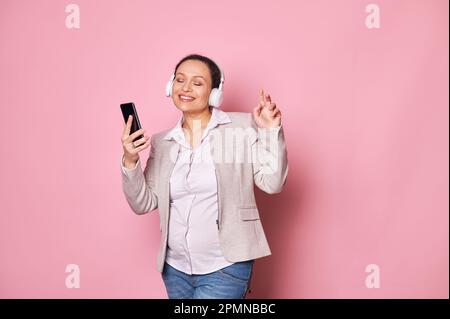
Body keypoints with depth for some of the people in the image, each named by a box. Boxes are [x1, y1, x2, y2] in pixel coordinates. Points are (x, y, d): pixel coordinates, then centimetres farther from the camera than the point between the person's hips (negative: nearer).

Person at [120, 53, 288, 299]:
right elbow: (143, 204, 5)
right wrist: (130, 162, -9)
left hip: (225, 267, -4)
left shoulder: (243, 126, -5)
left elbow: (271, 183, -7)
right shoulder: (161, 142, 6)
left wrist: (271, 131, -16)